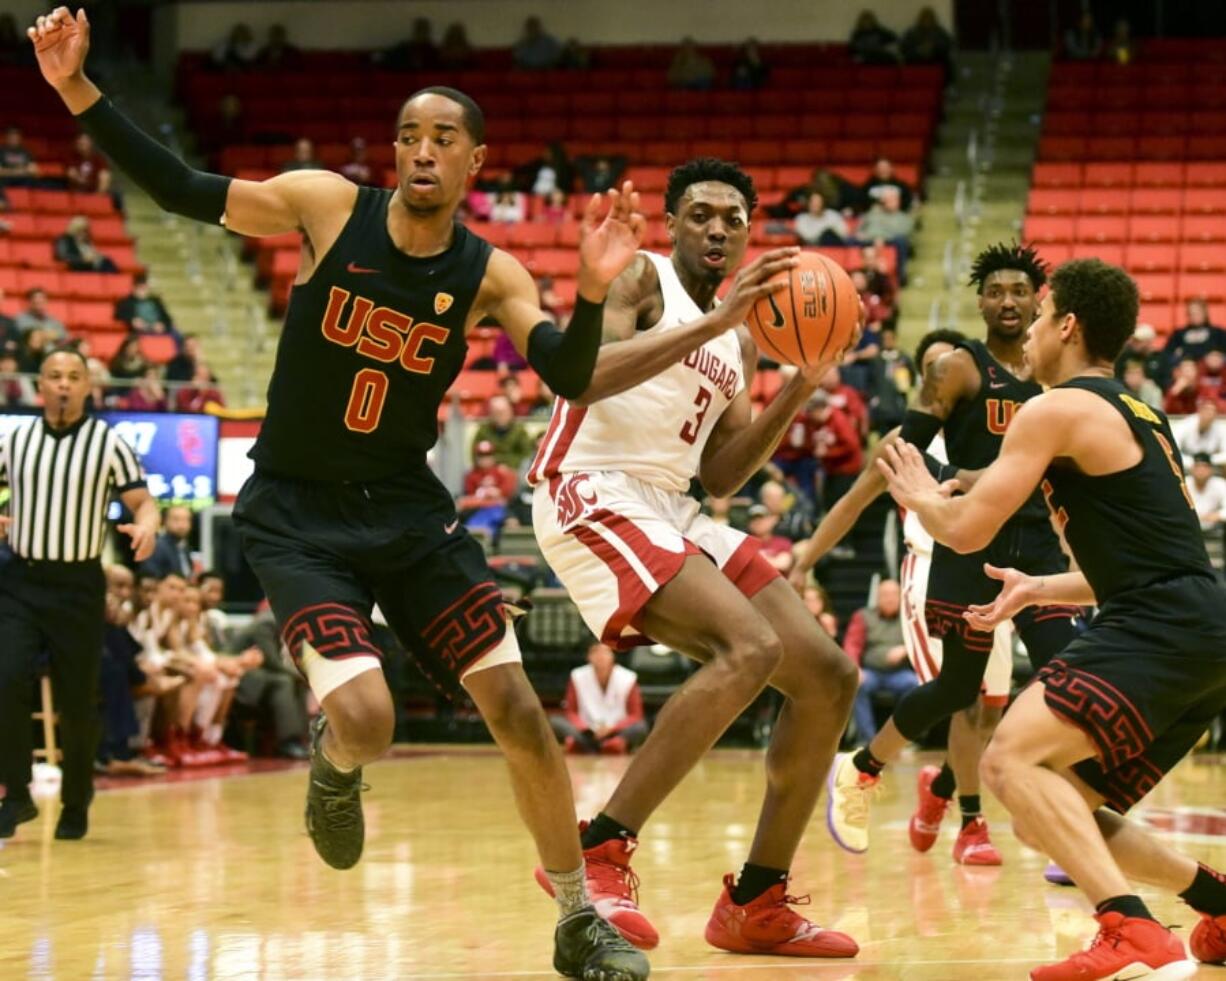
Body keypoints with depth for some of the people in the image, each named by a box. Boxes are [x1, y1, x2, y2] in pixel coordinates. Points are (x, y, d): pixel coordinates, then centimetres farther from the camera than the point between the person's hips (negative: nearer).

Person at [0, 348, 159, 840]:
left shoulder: (109, 444, -2)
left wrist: (146, 525, -24)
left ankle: (76, 806, 22)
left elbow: (141, 501, -1)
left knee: (78, 703, 4)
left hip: (78, 585, -2)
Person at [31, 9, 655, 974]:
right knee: (365, 720, -22)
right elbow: (179, 188, -8)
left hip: (409, 510, 3)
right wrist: (77, 89, -18)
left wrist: (594, 290, -35)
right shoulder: (328, 205, -10)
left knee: (516, 706, -4)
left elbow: (570, 379, -16)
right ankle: (335, 771, 19)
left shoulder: (489, 274, -5)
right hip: (297, 516, -3)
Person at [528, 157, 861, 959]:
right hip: (593, 497, -9)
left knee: (829, 676, 2)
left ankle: (756, 905, 10)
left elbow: (720, 477, 18)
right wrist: (713, 321, -25)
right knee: (751, 647, -29)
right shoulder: (640, 278, -3)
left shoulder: (741, 344, 21)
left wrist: (800, 388, 7)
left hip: (672, 514, 9)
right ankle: (598, 855, -24)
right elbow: (580, 377, -22)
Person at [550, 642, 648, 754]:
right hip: (587, 733, 1)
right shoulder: (578, 677, -2)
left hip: (615, 733, -1)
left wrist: (611, 728, -17)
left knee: (641, 727, -31)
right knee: (554, 721, -26)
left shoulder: (627, 679, -5)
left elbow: (636, 716, -2)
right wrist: (584, 728, -17)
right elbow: (570, 712, 3)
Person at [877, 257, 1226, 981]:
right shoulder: (1137, 416, 24)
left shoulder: (1058, 409, -5)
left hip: (1163, 633, -10)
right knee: (1051, 815, 16)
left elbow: (966, 530, -7)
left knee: (1011, 759, -22)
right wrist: (1041, 590, 27)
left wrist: (918, 495, 15)